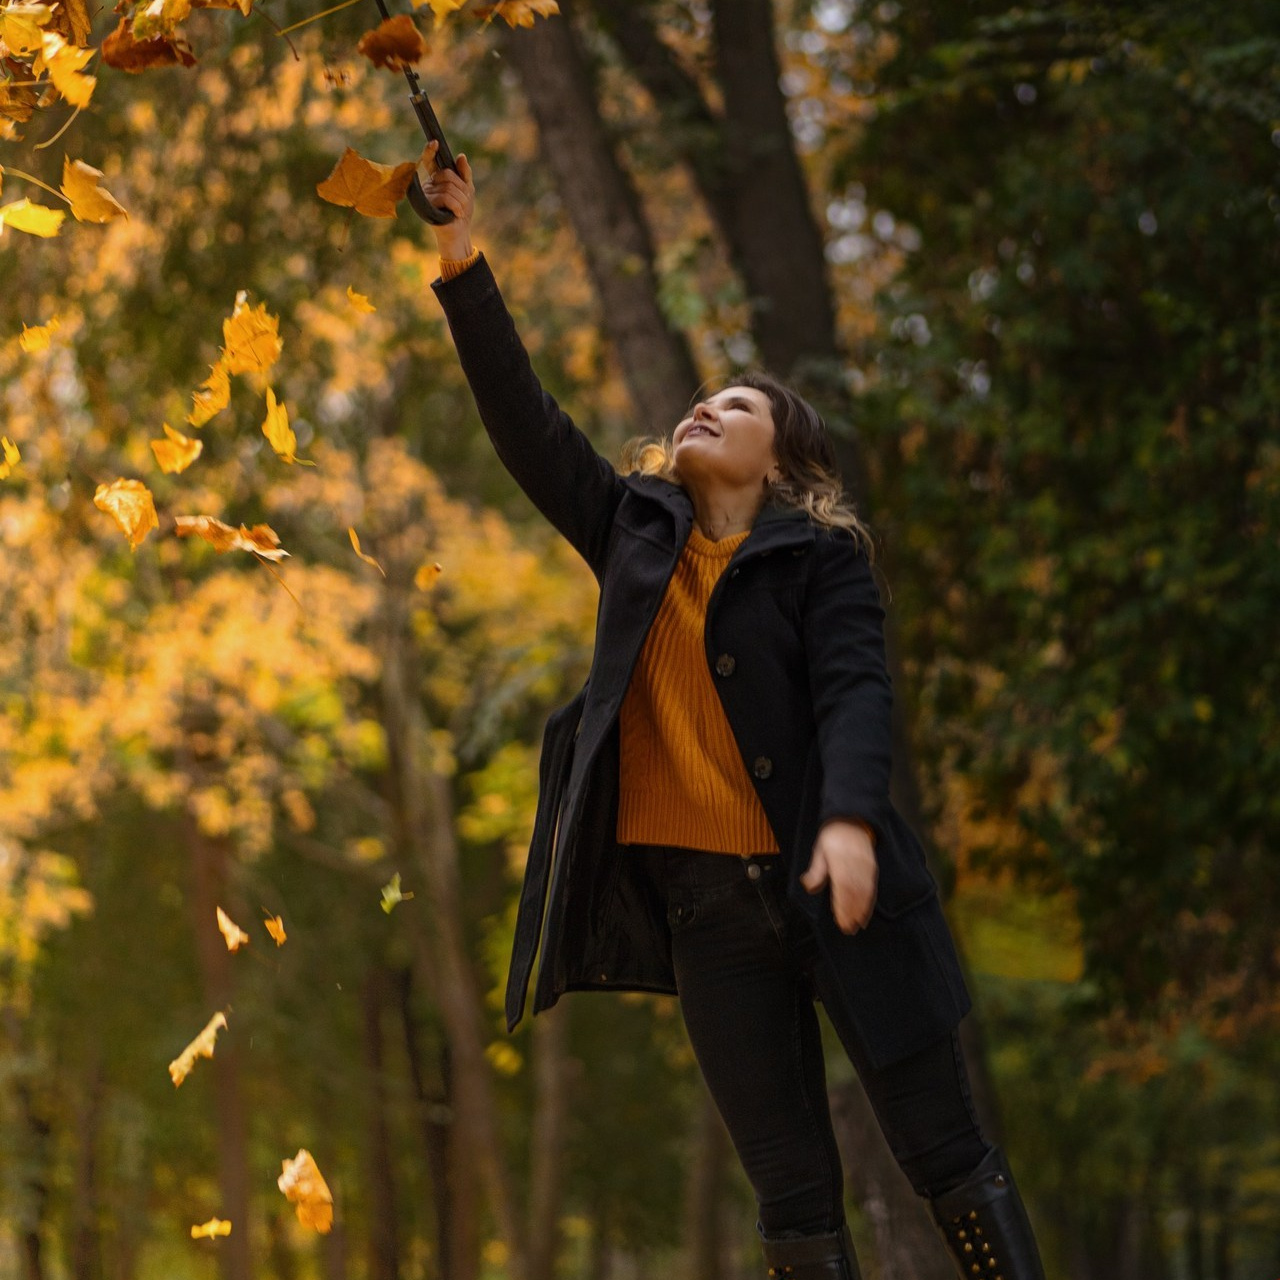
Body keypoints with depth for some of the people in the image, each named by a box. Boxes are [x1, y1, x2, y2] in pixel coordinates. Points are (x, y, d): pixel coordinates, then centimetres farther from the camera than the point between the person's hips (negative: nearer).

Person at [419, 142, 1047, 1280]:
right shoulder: (635, 530, 14)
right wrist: (465, 267, 3)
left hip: (825, 884, -3)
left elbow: (853, 688, -10)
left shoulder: (820, 554, 3)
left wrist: (850, 816, -27)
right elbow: (523, 420, 10)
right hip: (703, 897, 3)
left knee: (947, 1158, -2)